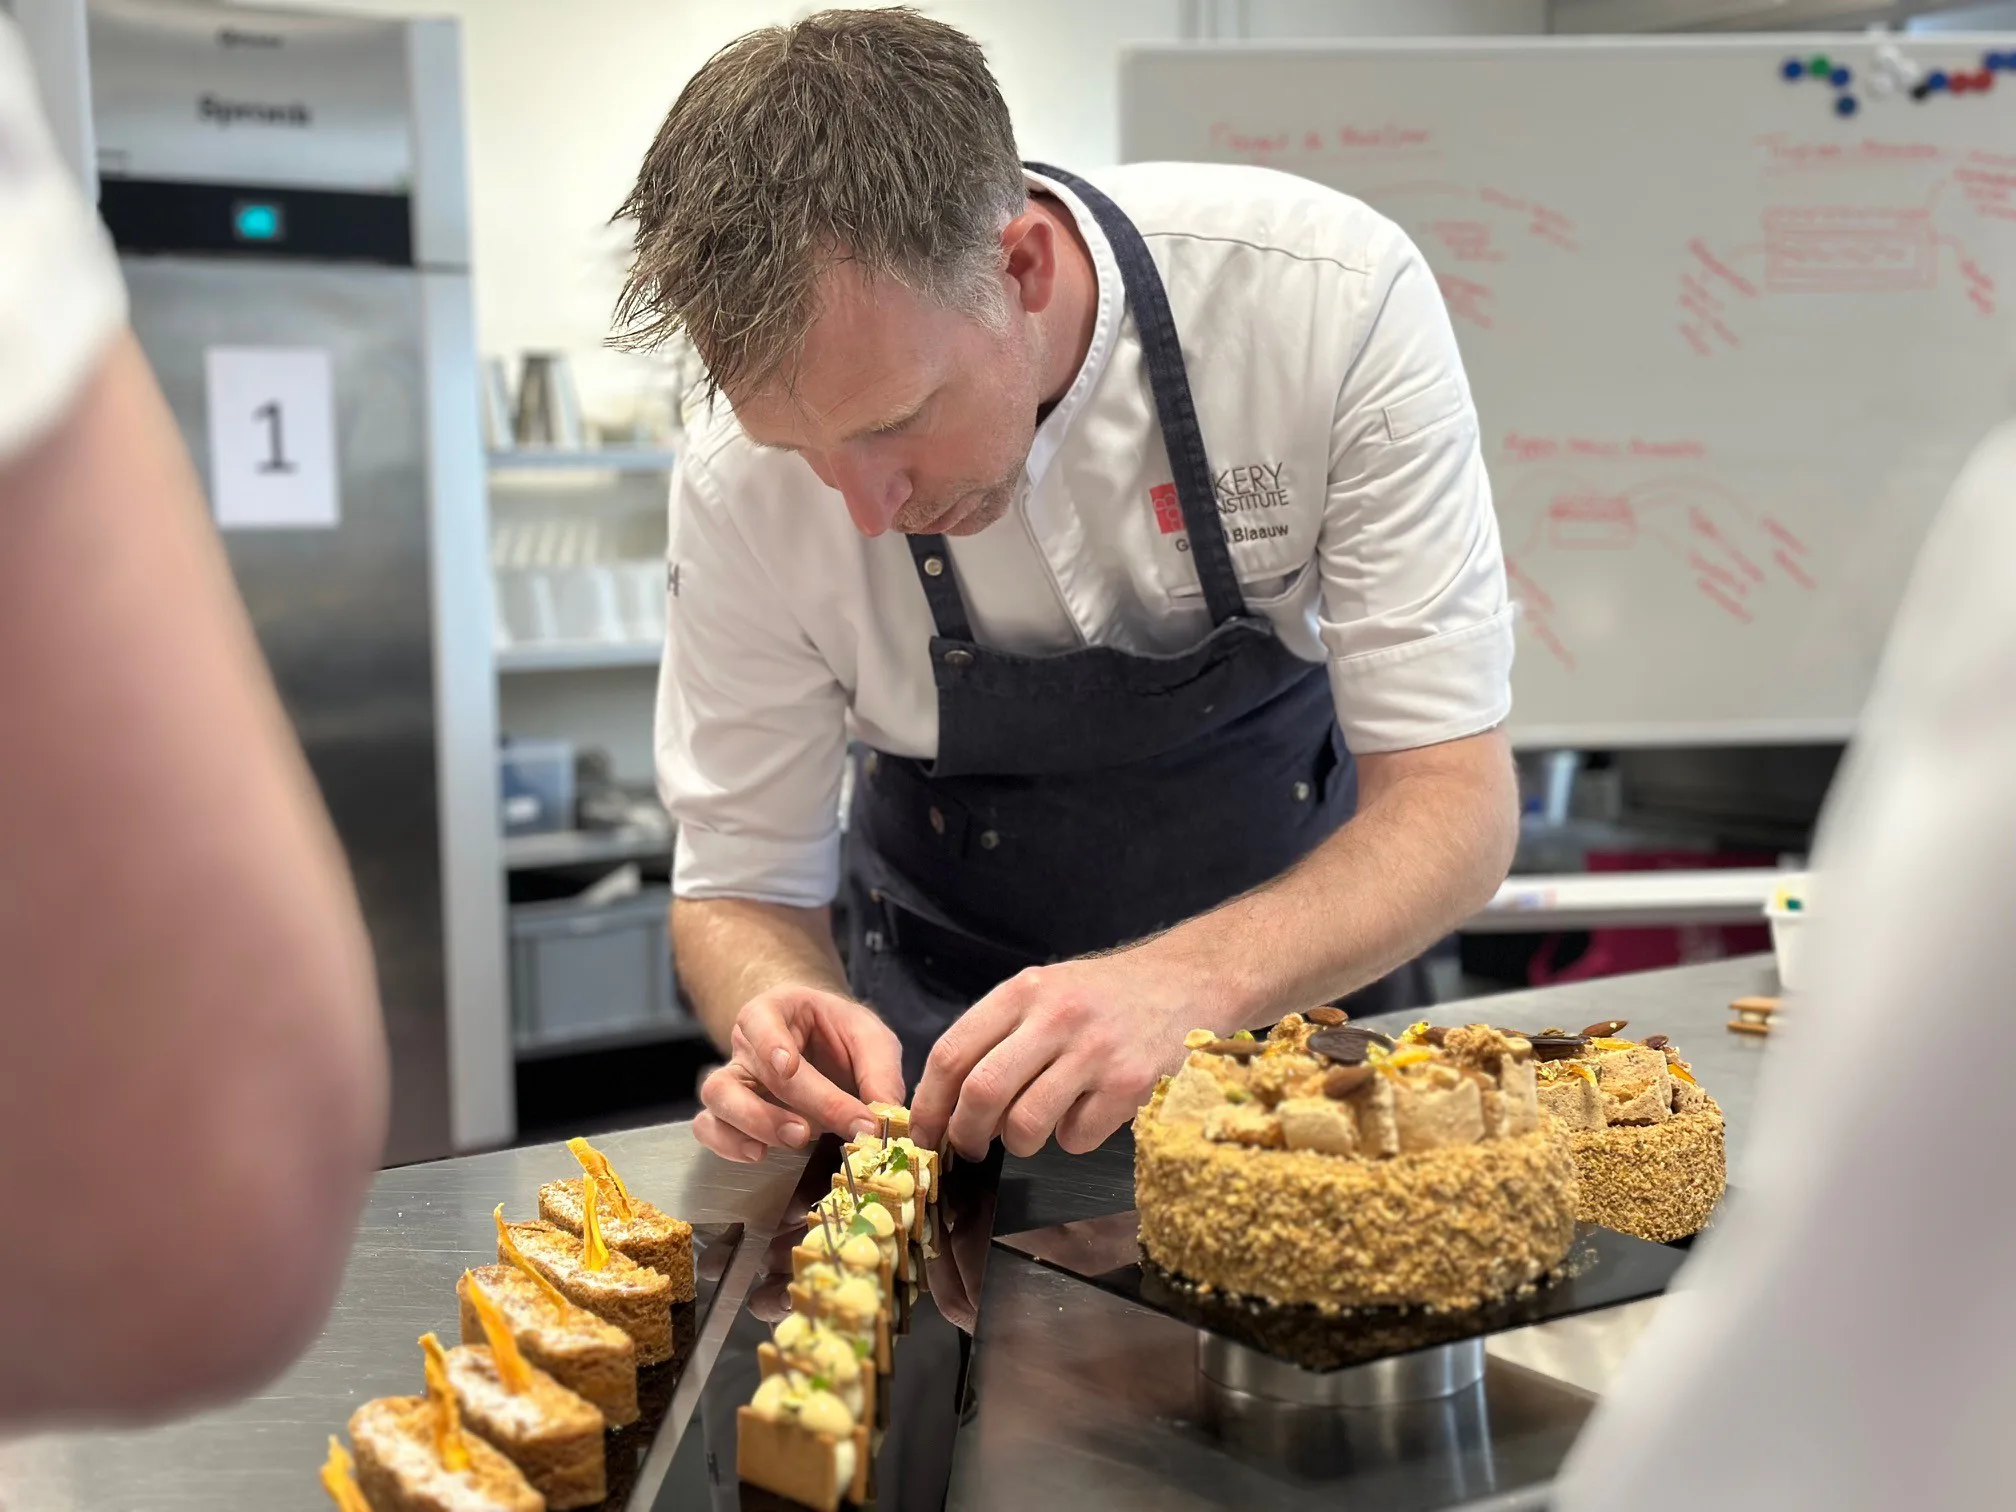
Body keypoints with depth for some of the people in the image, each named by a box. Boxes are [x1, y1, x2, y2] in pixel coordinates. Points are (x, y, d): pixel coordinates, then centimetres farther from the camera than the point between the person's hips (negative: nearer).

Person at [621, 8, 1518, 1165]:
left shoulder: (1334, 300, -26)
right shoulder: (743, 478, -21)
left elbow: (1456, 804, -22)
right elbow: (741, 883, -9)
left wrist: (1192, 983, -40)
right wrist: (779, 1019, -32)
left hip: (1292, 970, 0)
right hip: (950, 1006, 1)